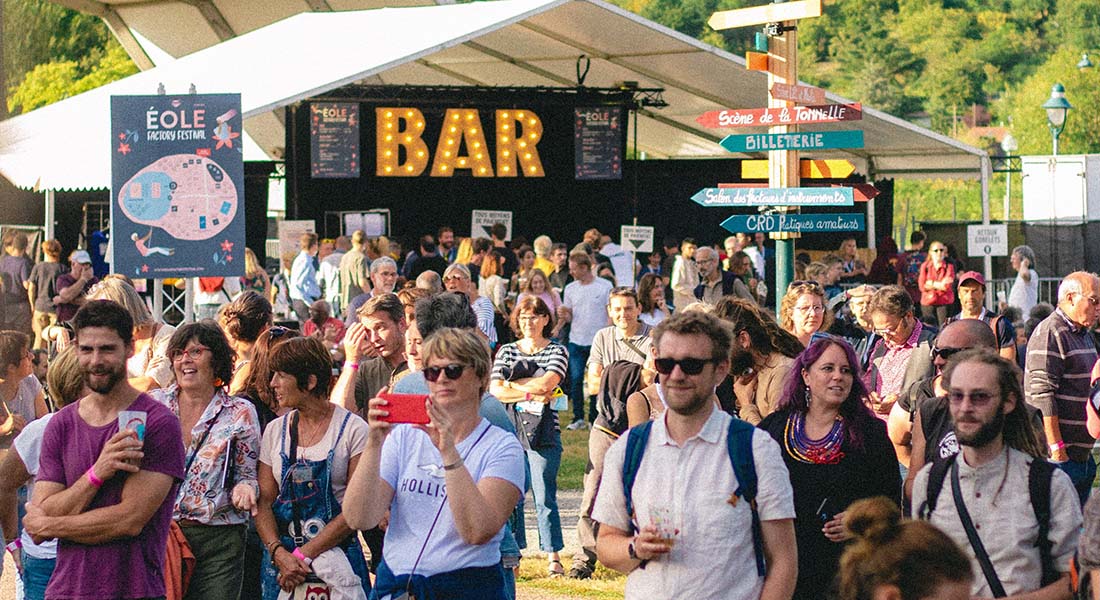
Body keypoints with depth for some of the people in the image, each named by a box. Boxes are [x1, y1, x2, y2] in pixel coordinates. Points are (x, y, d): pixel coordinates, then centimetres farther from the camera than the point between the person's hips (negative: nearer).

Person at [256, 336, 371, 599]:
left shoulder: (352, 429, -6)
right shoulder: (275, 430, 6)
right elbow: (264, 501, 3)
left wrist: (304, 555, -16)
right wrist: (279, 553, -14)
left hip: (336, 555, -3)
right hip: (281, 555, 3)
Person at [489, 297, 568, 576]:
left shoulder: (557, 351, 6)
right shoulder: (507, 351, 12)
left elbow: (547, 383, -12)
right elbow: (494, 390, -1)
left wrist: (513, 385, -3)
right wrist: (531, 394, -10)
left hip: (543, 433, -3)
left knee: (544, 497, -6)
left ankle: (554, 558, -2)